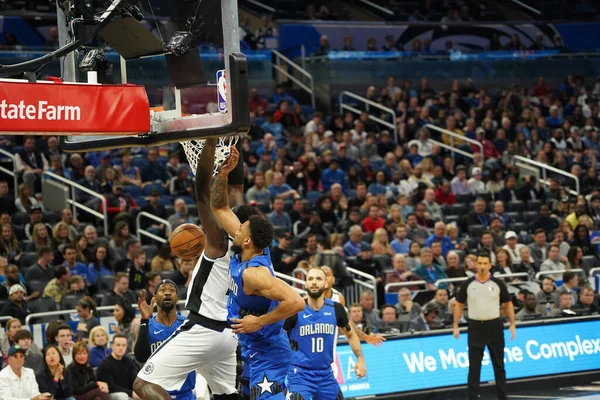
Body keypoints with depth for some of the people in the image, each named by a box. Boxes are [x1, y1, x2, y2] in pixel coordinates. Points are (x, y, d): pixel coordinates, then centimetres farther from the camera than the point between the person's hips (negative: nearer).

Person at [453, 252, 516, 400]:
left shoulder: (497, 283, -1)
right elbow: (459, 304, 8)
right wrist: (455, 326, 3)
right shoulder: (468, 284, 0)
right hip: (475, 327, 0)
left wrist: (512, 325, 2)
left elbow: (508, 304, 7)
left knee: (499, 365, 8)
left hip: (495, 326, 0)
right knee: (474, 366, -1)